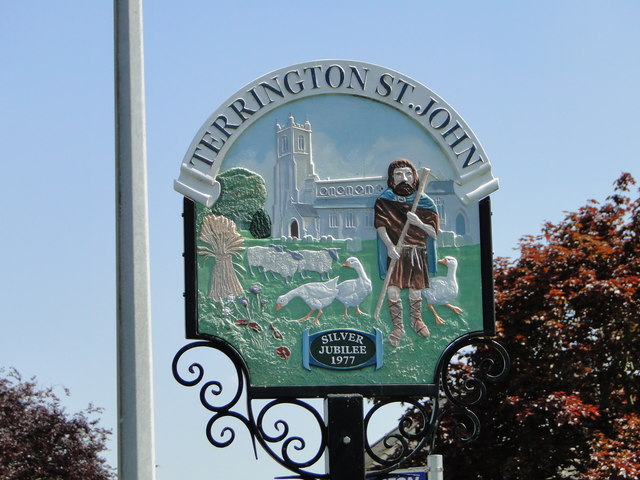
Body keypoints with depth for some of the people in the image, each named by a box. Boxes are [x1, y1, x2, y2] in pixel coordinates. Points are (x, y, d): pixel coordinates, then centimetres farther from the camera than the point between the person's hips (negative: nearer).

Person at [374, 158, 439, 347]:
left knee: (415, 291, 9)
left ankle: (416, 320, 36)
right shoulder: (384, 201, 1)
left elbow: (434, 232, 1)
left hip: (417, 253, 1)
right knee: (392, 290, -11)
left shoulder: (424, 202, 2)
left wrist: (419, 223, -18)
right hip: (395, 251, -1)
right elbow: (380, 225, -8)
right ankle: (397, 326, 6)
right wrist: (389, 246, -24)